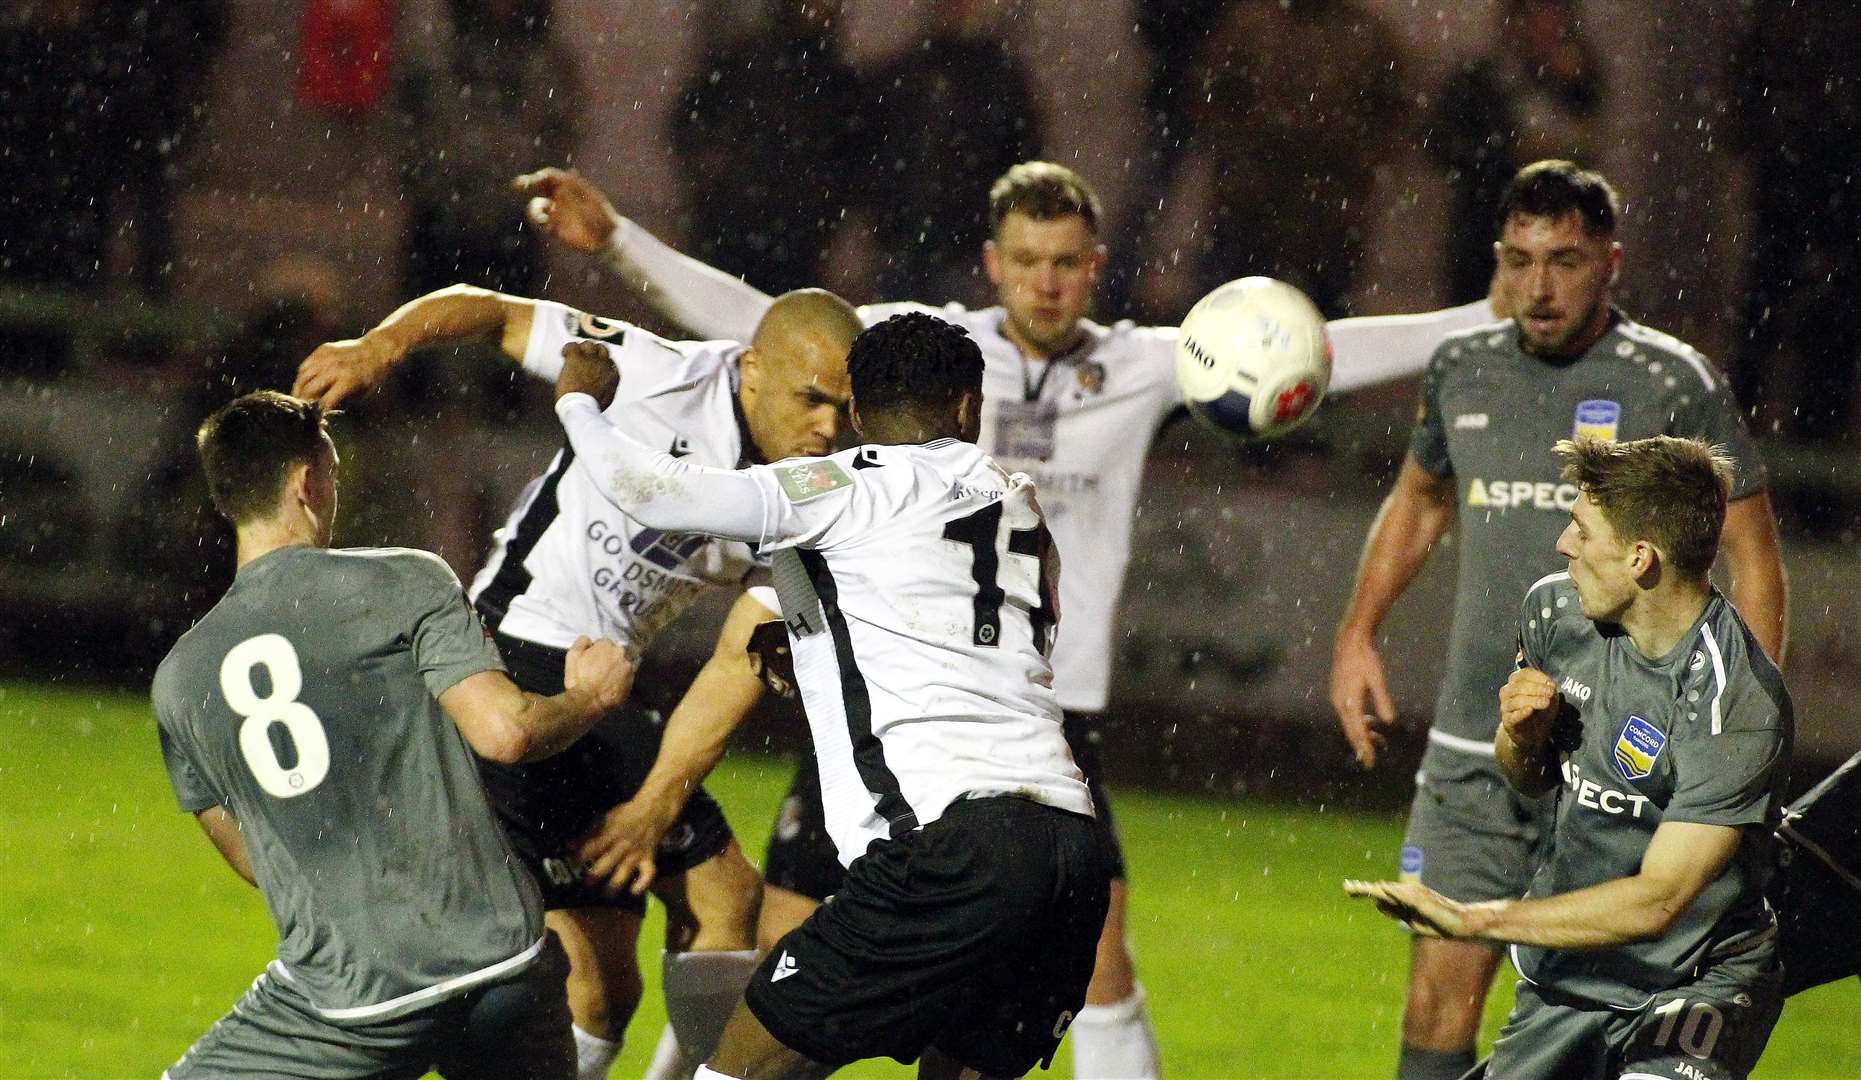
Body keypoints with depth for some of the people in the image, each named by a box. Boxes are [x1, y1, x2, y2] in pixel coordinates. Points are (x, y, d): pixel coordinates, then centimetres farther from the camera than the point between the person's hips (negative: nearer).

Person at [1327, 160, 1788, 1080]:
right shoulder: (1462, 371, 9)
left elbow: (1753, 554, -1)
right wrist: (1357, 633, 20)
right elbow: (1418, 499, 29)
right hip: (1470, 754, 4)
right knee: (1440, 996, 0)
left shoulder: (1672, 384, -5)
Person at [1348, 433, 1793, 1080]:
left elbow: (1656, 903, -27)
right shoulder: (1555, 609, -2)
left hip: (1698, 986, -7)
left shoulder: (1739, 705, -24)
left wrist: (1472, 920, -26)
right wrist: (1520, 737, -9)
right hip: (1563, 979, 7)